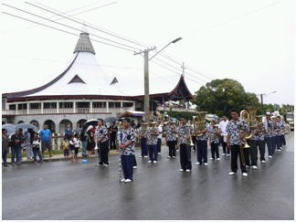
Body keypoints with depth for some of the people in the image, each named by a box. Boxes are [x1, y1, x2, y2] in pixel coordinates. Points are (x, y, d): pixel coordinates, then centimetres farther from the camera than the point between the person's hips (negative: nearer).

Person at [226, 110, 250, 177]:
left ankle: (244, 171, 10)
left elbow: (247, 130, 0)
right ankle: (233, 170, 22)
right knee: (233, 157, 9)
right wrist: (228, 142, 8)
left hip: (240, 142, -3)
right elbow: (228, 133, 10)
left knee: (242, 157, 0)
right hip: (232, 142, 3)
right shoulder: (229, 123, 7)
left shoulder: (242, 122, -4)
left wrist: (243, 135, -16)